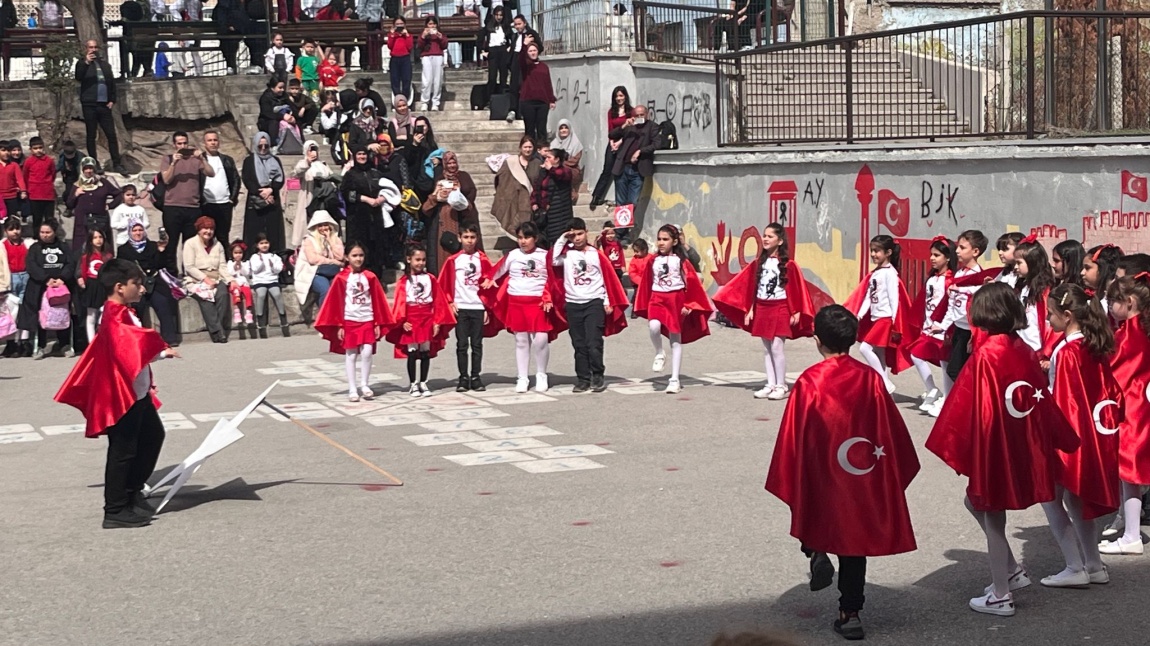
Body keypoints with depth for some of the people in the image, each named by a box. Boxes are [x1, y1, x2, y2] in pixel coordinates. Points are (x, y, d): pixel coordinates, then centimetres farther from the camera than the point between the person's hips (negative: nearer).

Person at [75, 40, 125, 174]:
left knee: (112, 135, -2)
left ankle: (117, 164, 0)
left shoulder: (105, 64, 17)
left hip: (104, 104, 3)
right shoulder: (83, 64, 5)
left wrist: (112, 100, 4)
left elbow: (112, 82, 15)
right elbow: (78, 78, -13)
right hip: (89, 104, -3)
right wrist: (86, 63, -22)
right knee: (91, 136, 2)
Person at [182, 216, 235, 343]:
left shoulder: (218, 245, 18)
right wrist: (205, 278, -18)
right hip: (197, 281, -3)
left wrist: (231, 280, -10)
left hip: (216, 279, 4)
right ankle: (217, 333, -41)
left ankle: (223, 330, -32)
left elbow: (223, 266, 9)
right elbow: (189, 267, -7)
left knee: (223, 294, -31)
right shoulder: (190, 244, 3)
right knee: (206, 296, -35)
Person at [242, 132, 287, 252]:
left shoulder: (275, 160, 14)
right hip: (255, 202, -2)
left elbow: (281, 179, 3)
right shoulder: (249, 161, 7)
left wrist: (270, 190, -15)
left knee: (273, 232, -3)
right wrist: (261, 193, -14)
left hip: (273, 201, 2)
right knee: (255, 232, -7)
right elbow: (247, 181, -3)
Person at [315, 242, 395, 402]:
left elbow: (377, 301, 6)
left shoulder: (370, 277, 3)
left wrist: (379, 323, 4)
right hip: (349, 321, -1)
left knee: (367, 353, -6)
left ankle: (364, 385, 10)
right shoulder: (341, 278, -4)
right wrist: (338, 325, -3)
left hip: (367, 320, 1)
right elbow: (336, 303, -1)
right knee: (350, 355, 4)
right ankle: (352, 389, 9)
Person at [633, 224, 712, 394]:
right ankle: (659, 355, 2)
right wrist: (645, 306, 8)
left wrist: (688, 305, -6)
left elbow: (692, 283, -2)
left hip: (676, 300, -2)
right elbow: (647, 284, 10)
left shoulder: (681, 261, -2)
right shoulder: (653, 261, 6)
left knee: (676, 340, 4)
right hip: (657, 299, 2)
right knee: (654, 326, -29)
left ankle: (675, 380, 10)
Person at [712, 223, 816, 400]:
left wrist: (796, 312, -9)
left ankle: (781, 386, 1)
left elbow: (796, 290, -7)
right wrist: (750, 309, 8)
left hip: (780, 309, -5)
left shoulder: (788, 265, -8)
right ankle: (770, 385, 14)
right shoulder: (759, 263, 7)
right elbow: (752, 288, 11)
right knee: (766, 349, 8)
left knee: (776, 347, -7)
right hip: (761, 309, 5)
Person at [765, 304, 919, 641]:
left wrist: (788, 484, 1)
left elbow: (793, 438, -9)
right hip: (863, 480, 2)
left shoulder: (808, 382, -14)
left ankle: (816, 552, -2)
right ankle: (850, 613, 14)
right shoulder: (870, 378, -7)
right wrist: (896, 473, 14)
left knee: (816, 520, 27)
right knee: (854, 540, 13)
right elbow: (893, 432, 1)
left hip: (819, 478, -2)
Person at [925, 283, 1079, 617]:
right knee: (976, 500, 25)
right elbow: (1042, 399, 8)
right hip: (1023, 448, 7)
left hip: (994, 448, -7)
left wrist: (959, 451, -9)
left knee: (991, 515, 7)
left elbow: (972, 408, -18)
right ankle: (1011, 571, 27)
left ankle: (1000, 596, 16)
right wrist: (1057, 440, 17)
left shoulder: (985, 355, -19)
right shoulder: (1025, 351, 1)